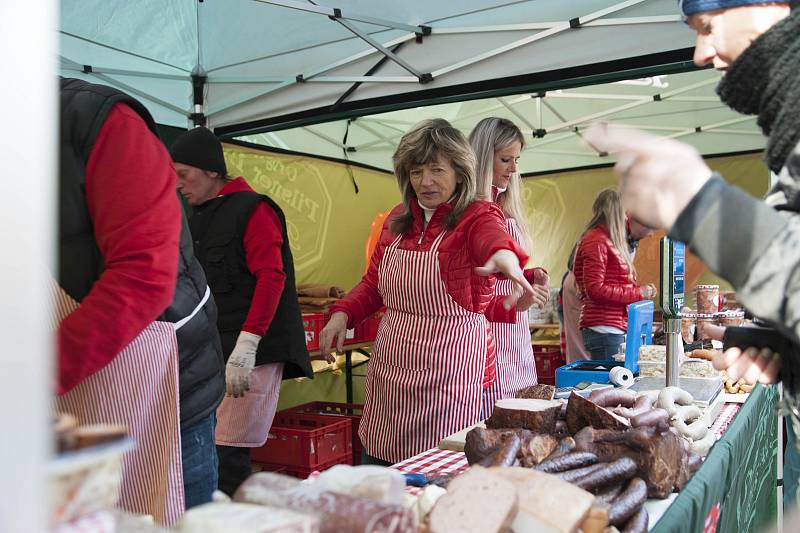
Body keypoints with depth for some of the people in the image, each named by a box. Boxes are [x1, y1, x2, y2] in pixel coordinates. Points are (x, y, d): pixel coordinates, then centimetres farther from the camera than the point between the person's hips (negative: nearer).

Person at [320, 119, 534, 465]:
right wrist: (342, 314, 0)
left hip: (448, 377, -5)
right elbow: (373, 283, 17)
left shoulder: (477, 217, -7)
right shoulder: (397, 221, 9)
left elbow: (494, 236, -31)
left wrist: (505, 255, -54)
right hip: (388, 374, 5)